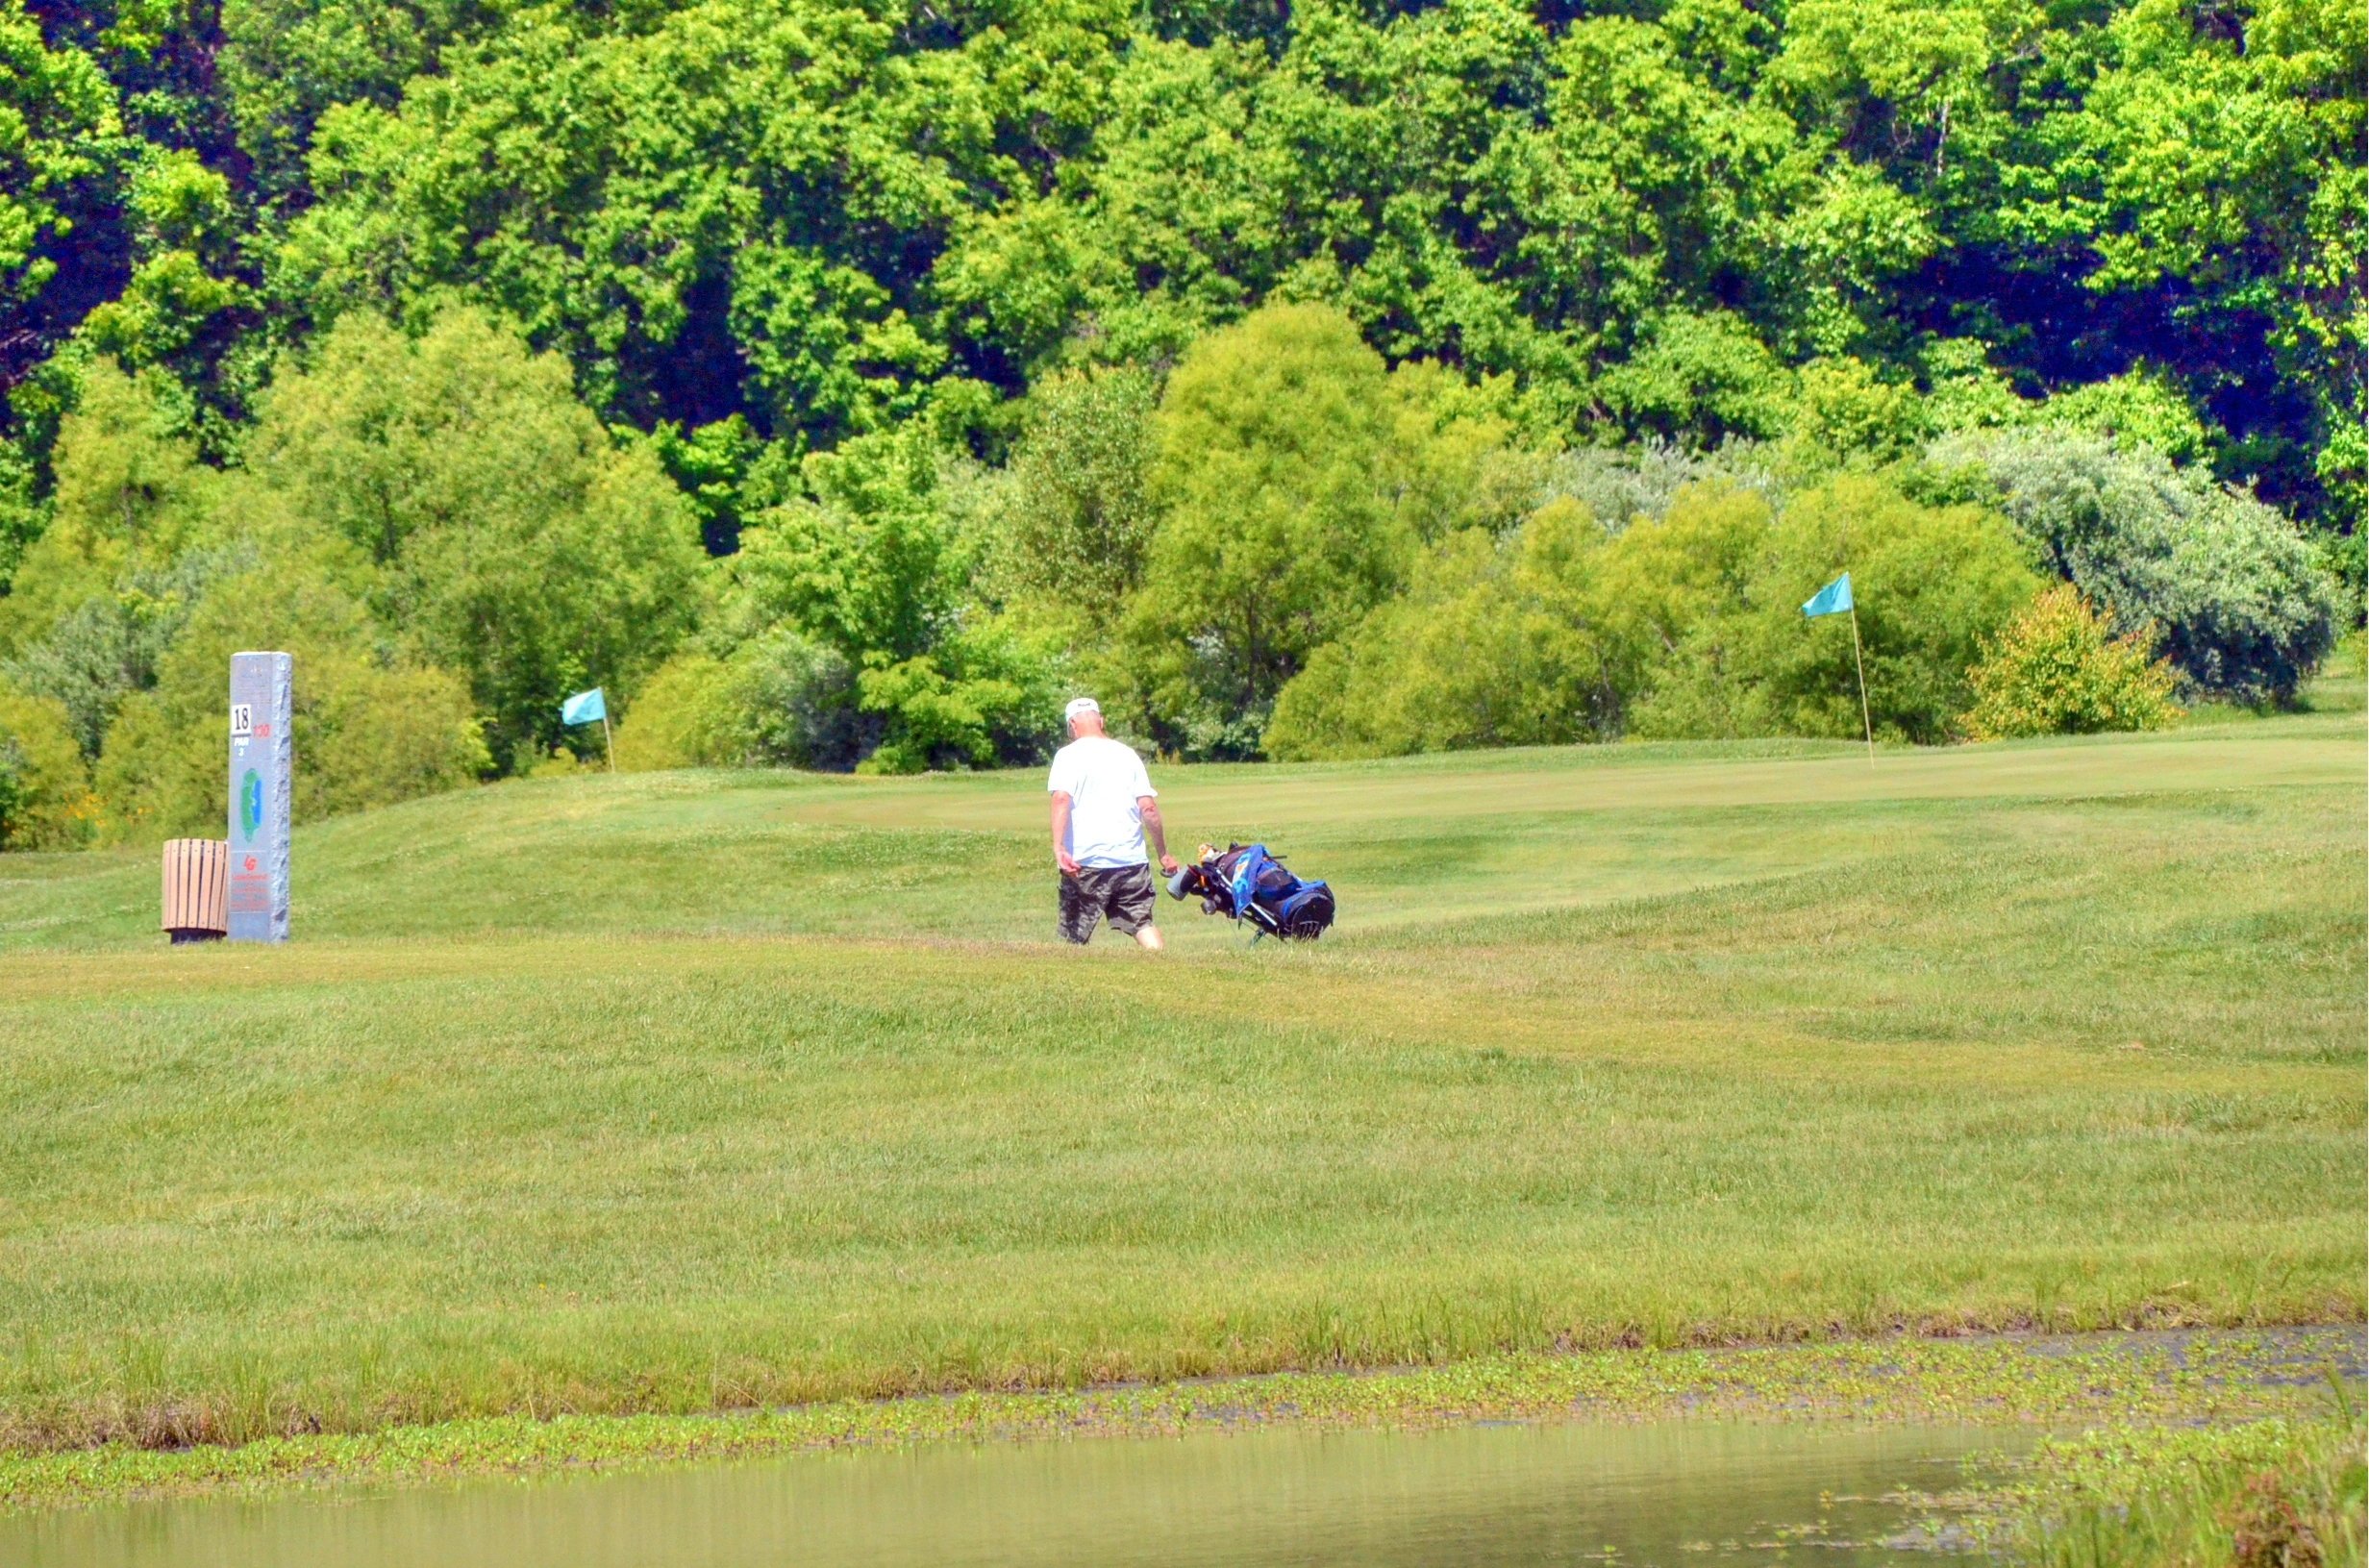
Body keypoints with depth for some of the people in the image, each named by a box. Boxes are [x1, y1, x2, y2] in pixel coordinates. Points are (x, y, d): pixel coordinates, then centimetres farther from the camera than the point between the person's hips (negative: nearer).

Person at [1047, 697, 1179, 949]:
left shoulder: (1068, 755, 1)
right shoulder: (1127, 755, 12)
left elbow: (1061, 798, -15)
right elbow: (1148, 807, 6)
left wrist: (1059, 848, -24)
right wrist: (1163, 854, 15)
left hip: (1086, 861, -3)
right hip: (1132, 859, 3)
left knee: (1074, 938, 3)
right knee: (1142, 922, 6)